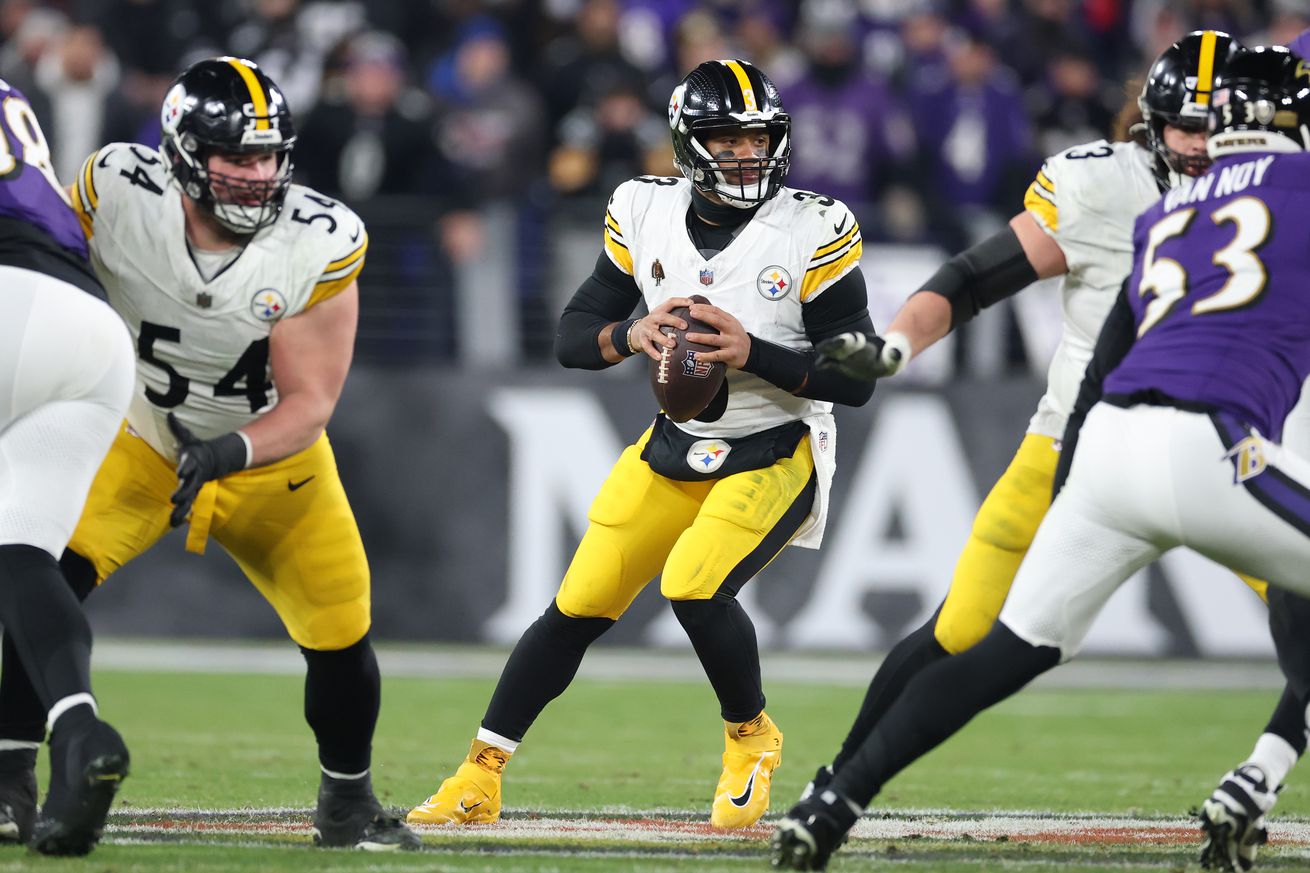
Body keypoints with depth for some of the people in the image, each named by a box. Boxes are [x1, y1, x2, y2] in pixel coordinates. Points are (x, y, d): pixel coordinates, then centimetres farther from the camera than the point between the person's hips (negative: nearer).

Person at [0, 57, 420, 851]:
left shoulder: (319, 245, -25)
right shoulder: (119, 191, -24)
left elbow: (310, 403, -23)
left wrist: (233, 451, -41)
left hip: (270, 458, 1)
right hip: (141, 443, 0)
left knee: (342, 635, 0)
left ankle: (347, 801, 28)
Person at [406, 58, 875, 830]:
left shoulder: (812, 235, -16)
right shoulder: (646, 217, -4)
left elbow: (857, 380, -15)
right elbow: (572, 338, 0)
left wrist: (754, 354, -27)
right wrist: (630, 337, -21)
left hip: (775, 456, -4)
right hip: (673, 449, 4)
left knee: (695, 589, -25)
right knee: (579, 606, 0)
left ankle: (752, 740, 3)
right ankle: (479, 780, 12)